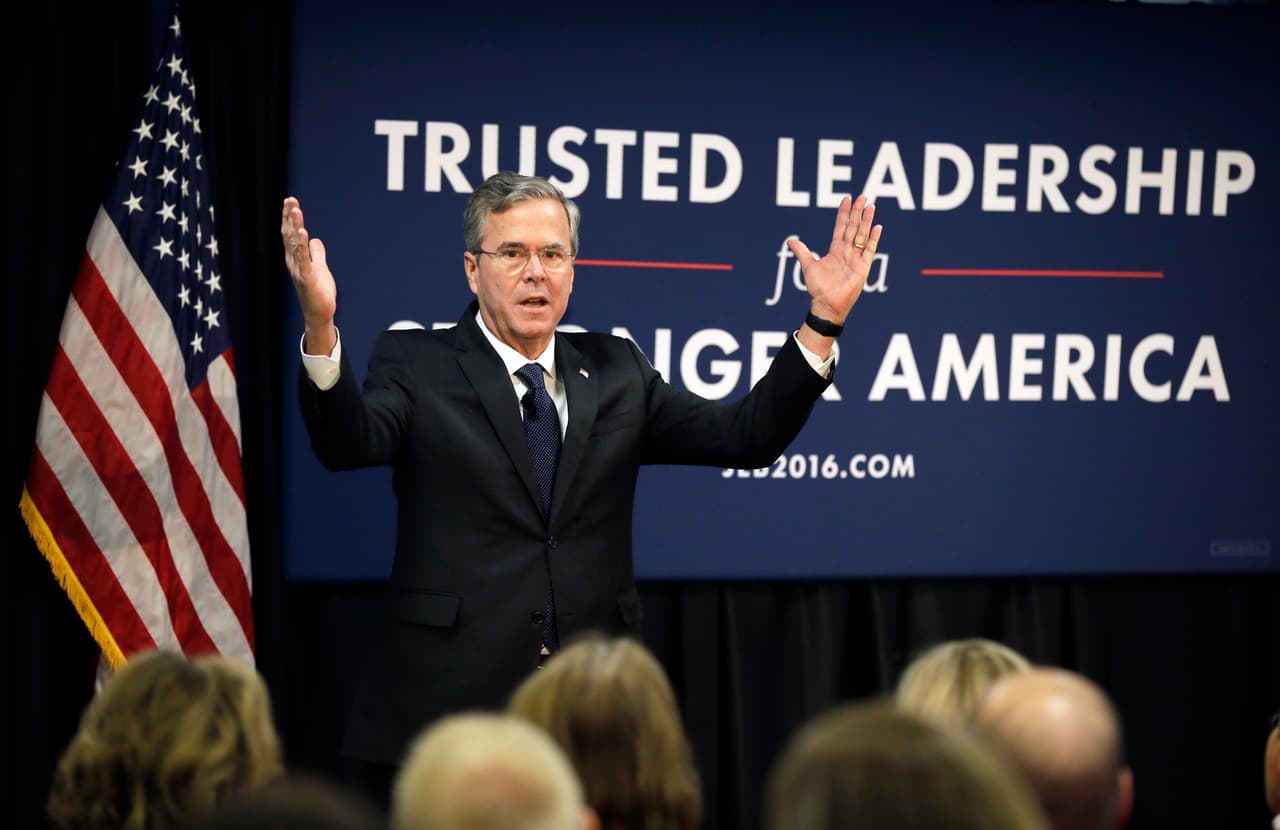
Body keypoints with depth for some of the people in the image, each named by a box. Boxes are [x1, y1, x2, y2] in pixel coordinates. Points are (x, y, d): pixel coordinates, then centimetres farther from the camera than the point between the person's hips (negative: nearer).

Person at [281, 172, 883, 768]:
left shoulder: (615, 371, 11)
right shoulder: (416, 363, 0)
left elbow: (747, 437, 3)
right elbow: (346, 444, -19)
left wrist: (823, 319, -7)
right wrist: (320, 327, -36)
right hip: (449, 701, -3)